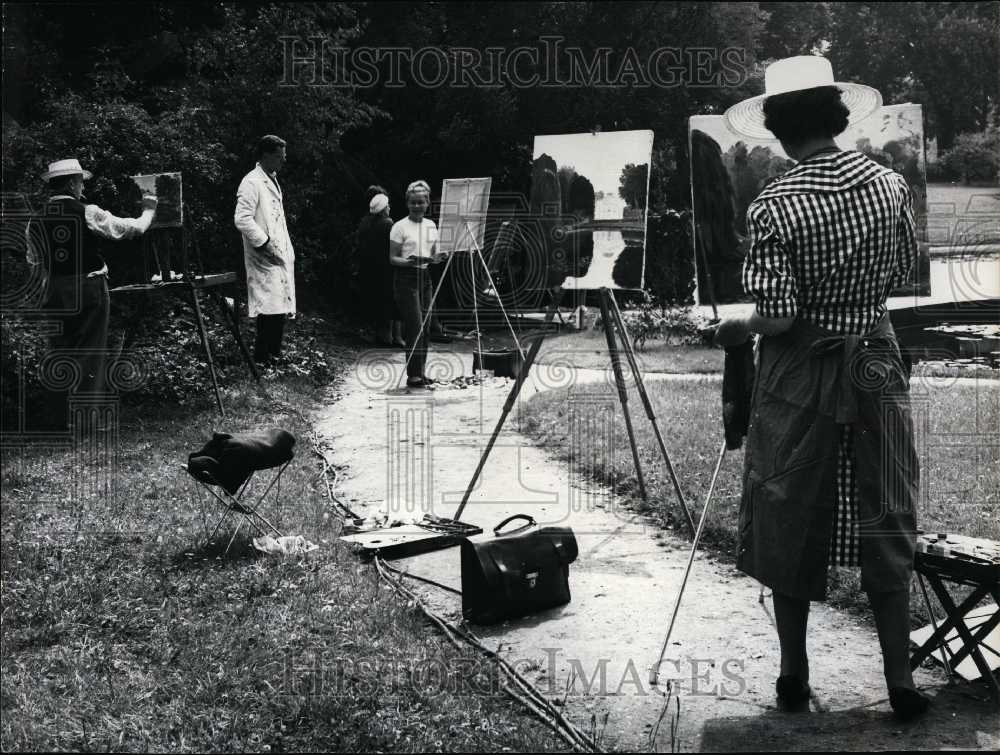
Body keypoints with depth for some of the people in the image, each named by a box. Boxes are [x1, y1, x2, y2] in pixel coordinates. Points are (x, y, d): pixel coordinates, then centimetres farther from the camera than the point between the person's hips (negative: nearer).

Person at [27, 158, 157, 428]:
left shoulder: (36, 220, 3)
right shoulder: (88, 213, -10)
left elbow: (34, 262, 11)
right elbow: (132, 228, -3)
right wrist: (149, 210, 14)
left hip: (54, 294, 4)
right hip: (89, 291, -4)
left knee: (58, 353, 12)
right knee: (89, 354, 2)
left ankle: (56, 418, 15)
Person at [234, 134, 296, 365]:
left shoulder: (273, 181, 19)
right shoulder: (251, 182, -12)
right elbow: (242, 220, -20)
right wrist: (265, 243, -18)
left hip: (281, 255, 9)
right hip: (265, 258, -9)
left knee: (281, 306, 9)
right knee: (270, 307, -10)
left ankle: (274, 353, 17)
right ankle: (263, 357, -2)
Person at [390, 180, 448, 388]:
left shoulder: (431, 226, 12)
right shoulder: (400, 227, -5)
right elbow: (392, 258, -6)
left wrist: (440, 257, -7)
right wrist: (408, 261, -24)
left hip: (424, 277, 6)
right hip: (406, 278, -6)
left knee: (424, 327, 6)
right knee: (415, 327, -12)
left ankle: (420, 372, 14)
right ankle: (413, 376, -9)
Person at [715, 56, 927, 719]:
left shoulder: (773, 209, -18)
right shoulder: (891, 185, -5)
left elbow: (779, 318, -19)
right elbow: (903, 273, 8)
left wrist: (737, 330, 1)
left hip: (801, 376, -3)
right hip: (875, 363, 3)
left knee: (791, 527, 11)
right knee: (884, 522, 12)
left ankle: (795, 676, 23)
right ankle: (900, 679, 18)